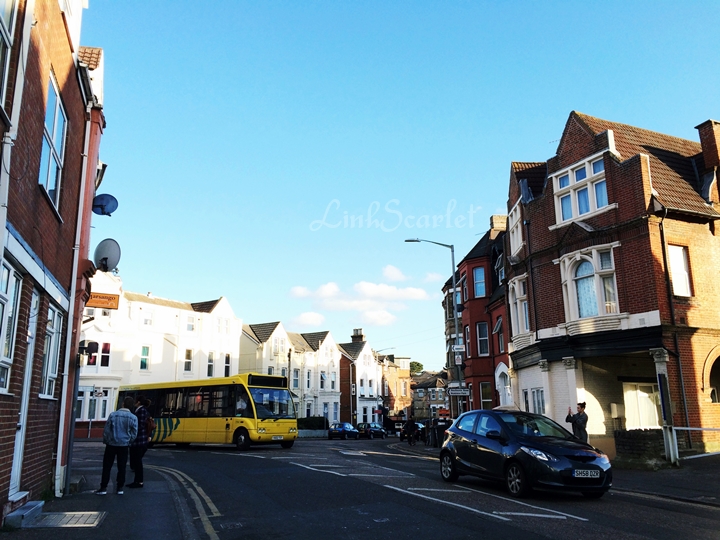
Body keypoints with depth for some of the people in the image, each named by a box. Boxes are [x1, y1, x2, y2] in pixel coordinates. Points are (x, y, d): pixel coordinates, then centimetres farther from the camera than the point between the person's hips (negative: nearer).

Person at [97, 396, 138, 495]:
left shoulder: (113, 415, -11)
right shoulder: (133, 418, -9)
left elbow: (106, 430, -6)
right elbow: (134, 434, -3)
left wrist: (105, 441, 11)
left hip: (111, 444, -1)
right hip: (124, 446, 1)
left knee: (107, 467, 9)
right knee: (121, 467, 11)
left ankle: (103, 488, 9)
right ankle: (120, 488, 14)